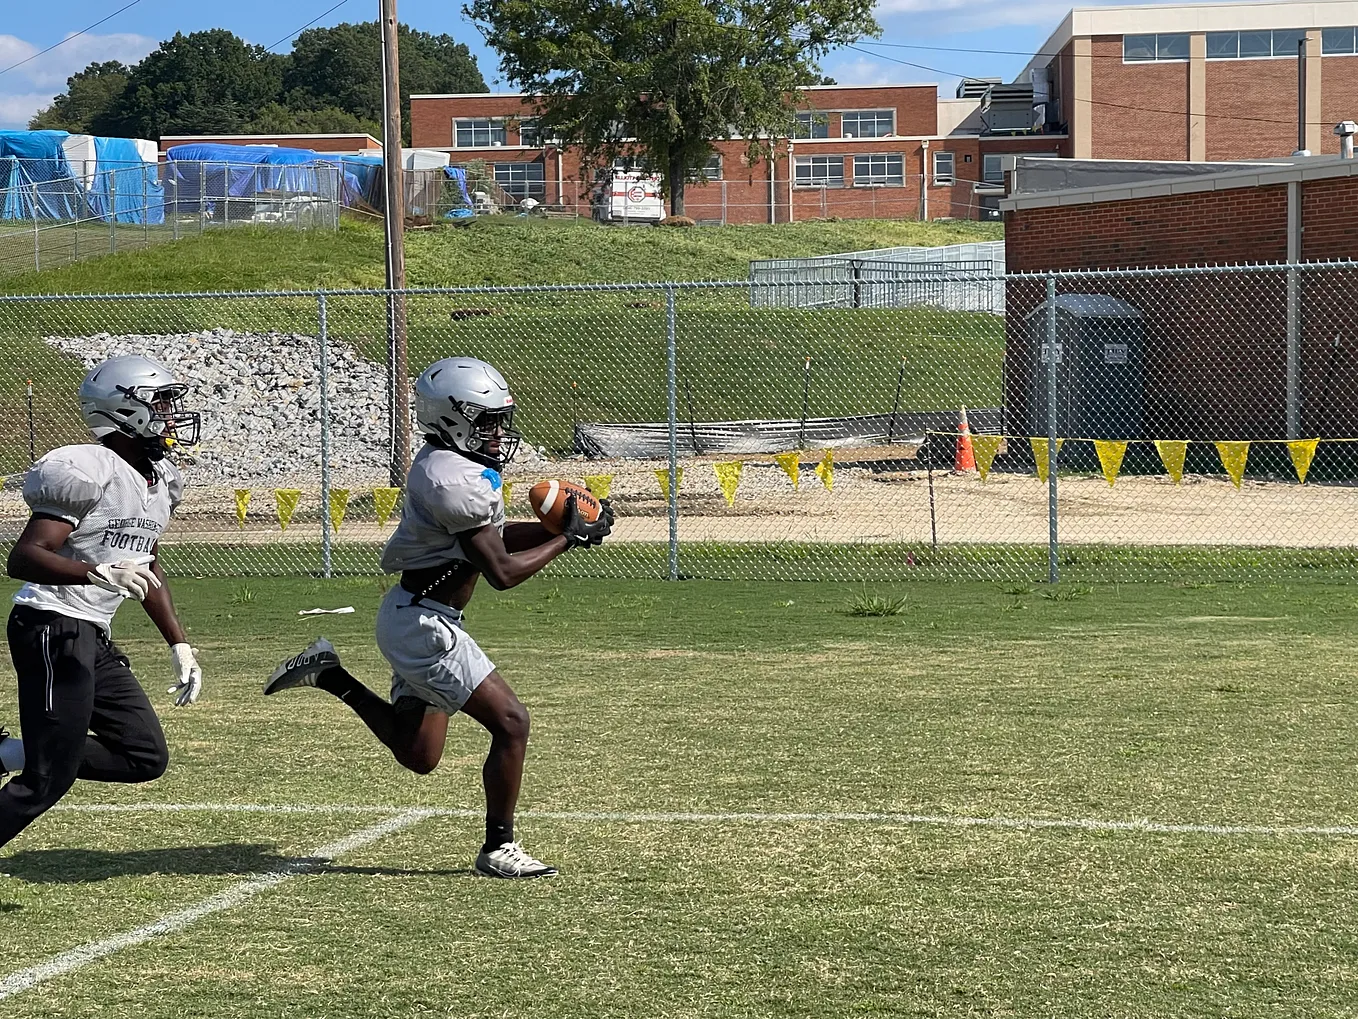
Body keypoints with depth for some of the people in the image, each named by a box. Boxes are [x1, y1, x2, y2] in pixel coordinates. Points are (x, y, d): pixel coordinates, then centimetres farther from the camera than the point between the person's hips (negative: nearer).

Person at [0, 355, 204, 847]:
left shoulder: (160, 482, 12)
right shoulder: (89, 473, -16)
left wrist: (180, 647, 22)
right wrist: (101, 574, -37)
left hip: (95, 639, 9)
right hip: (53, 627, -9)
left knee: (146, 757, 7)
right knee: (49, 779, -10)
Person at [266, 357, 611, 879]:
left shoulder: (444, 462, 7)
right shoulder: (456, 480, -23)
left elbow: (491, 534, 19)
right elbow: (502, 572, -21)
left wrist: (555, 526, 4)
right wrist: (568, 538, -11)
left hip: (413, 616, 10)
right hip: (424, 625, -10)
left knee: (418, 754, 19)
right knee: (510, 722, -9)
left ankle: (330, 675, 21)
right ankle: (498, 848, 0)